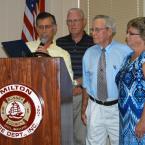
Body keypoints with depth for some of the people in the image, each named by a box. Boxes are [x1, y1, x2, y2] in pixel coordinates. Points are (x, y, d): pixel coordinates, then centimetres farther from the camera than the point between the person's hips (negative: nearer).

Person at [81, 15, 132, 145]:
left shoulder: (125, 51, -9)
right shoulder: (89, 53, 4)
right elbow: (86, 84, 10)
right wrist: (84, 109, 11)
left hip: (118, 108, -3)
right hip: (95, 108, 3)